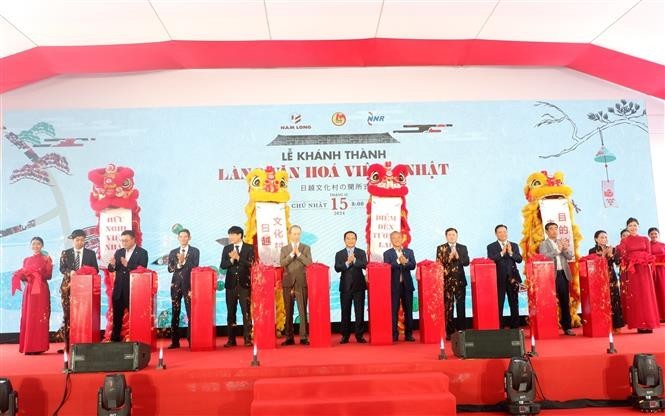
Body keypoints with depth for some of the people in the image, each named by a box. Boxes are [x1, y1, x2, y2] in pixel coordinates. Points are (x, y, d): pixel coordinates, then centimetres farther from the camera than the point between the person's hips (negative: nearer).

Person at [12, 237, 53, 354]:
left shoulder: (46, 258, 3)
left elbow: (49, 276, -4)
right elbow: (23, 277, 15)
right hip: (29, 291, 4)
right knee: (28, 317, 0)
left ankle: (39, 347, -5)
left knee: (40, 316, -7)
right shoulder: (26, 260, 15)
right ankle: (28, 347, 5)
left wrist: (38, 272, -19)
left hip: (41, 291, -4)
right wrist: (22, 276, -6)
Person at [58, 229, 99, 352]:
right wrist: (70, 272, -18)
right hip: (69, 286, 0)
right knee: (68, 315, -4)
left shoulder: (91, 253, 11)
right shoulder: (65, 253, 11)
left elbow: (96, 270, 8)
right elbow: (62, 268, 2)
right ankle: (67, 344, 0)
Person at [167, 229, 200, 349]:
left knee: (190, 313, -7)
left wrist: (183, 261, -12)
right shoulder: (173, 252, 13)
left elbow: (195, 267, -3)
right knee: (175, 313, 3)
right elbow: (170, 269, 4)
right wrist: (178, 263, -12)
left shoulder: (194, 251, 6)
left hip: (189, 284, -3)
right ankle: (175, 341, 8)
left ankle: (191, 340, -3)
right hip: (176, 284, 3)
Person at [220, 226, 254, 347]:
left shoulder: (249, 248, 3)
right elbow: (222, 265, 2)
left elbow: (251, 263, -9)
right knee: (231, 312, 5)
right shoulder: (226, 248, 11)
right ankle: (231, 339, 11)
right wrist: (231, 259, -14)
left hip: (244, 283, -3)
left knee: (246, 311, -3)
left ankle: (247, 338, 1)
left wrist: (238, 258, -16)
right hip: (231, 283, 3)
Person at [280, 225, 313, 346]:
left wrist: (298, 253, -10)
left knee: (303, 311, -5)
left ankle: (303, 337, -3)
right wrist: (292, 253, -11)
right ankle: (289, 337, 10)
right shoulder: (284, 249, 12)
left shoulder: (306, 248, 9)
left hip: (301, 282, -1)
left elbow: (309, 263, -4)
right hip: (288, 282, 1)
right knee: (288, 311, 4)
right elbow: (282, 263, -3)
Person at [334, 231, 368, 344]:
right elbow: (337, 268, -6)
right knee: (345, 312, 4)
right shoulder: (339, 254, 8)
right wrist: (347, 262, -19)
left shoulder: (362, 253, 8)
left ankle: (359, 335, 7)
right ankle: (345, 336, 11)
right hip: (345, 286, 0)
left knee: (360, 311, 0)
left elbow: (364, 265, -8)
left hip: (359, 286, 0)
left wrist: (354, 260, -21)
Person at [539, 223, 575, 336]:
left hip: (564, 274, 4)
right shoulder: (543, 244, 2)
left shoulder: (563, 242, 16)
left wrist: (565, 249, -9)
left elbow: (570, 257, 9)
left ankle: (567, 327, 12)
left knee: (565, 301, 6)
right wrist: (558, 250, -16)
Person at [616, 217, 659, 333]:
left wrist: (642, 259, -8)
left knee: (646, 295, -1)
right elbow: (624, 257, 1)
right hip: (631, 271, -2)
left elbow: (649, 255, 6)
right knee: (635, 296, -3)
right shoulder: (624, 241, 7)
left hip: (644, 270, 2)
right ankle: (640, 325, -1)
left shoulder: (645, 239, 12)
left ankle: (648, 324, 3)